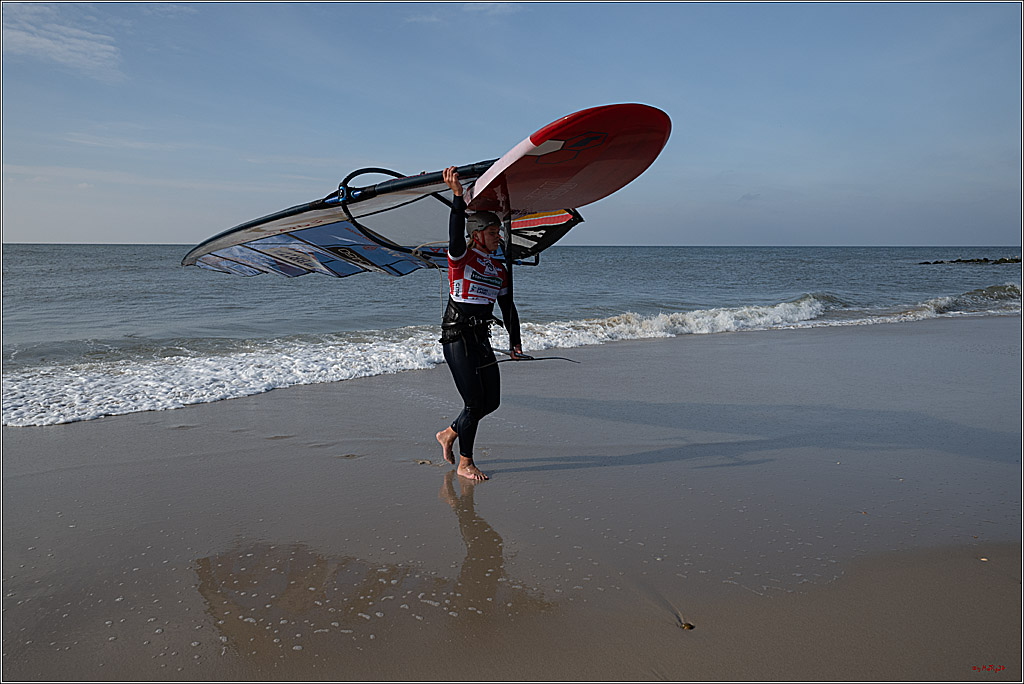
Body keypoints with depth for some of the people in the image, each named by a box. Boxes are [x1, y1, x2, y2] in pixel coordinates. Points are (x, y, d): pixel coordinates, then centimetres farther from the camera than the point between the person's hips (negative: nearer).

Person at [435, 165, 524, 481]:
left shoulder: (498, 268, 13)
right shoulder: (461, 257, -7)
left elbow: (508, 306, 17)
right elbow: (455, 234, -28)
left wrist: (515, 341, 9)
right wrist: (458, 197, -41)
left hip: (481, 339, 7)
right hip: (457, 338, -7)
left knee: (491, 401, 8)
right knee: (475, 402, -5)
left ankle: (449, 433, 31)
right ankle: (465, 463, 12)